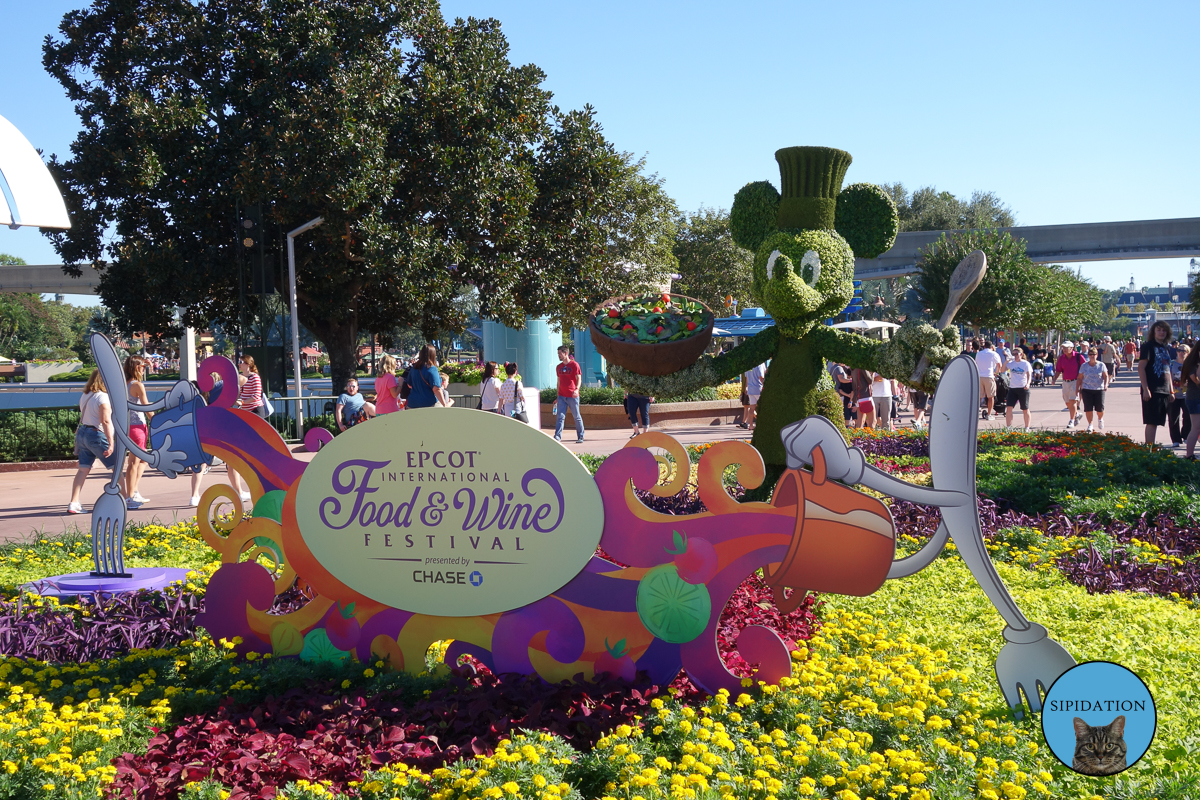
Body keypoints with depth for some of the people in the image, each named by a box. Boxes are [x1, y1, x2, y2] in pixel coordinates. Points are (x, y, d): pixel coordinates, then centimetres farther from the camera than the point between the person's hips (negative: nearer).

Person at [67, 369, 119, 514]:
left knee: (83, 469, 7)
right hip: (96, 435, -8)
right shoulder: (102, 397, -15)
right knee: (117, 467, 5)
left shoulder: (84, 396, 11)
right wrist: (111, 442, -22)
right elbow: (106, 421, -21)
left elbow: (84, 416, 17)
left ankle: (73, 504, -1)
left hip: (82, 432, 8)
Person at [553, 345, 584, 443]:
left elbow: (579, 379, -9)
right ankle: (557, 437, -12)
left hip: (572, 396, -4)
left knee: (577, 417, 4)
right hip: (562, 396, 4)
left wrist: (576, 389, -27)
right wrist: (557, 397, 19)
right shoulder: (559, 367, 13)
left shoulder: (574, 364, -4)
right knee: (560, 417, -6)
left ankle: (580, 437, 13)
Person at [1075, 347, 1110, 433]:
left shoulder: (1101, 365, 4)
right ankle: (1090, 425, 9)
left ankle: (1100, 419, 29)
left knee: (1100, 408, -4)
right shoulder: (1084, 366, 6)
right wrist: (1077, 389, 5)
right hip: (1087, 390, 1)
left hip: (1099, 389, -1)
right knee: (1088, 408, -5)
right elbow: (1079, 378, 10)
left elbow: (1106, 376, 2)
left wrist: (1106, 384, -16)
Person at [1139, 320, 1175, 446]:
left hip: (1165, 391, 7)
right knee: (1152, 422, -9)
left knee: (1157, 422, 8)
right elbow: (1141, 368, -12)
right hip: (1152, 391, -7)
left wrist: (1171, 390, 18)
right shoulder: (1148, 346, -5)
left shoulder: (1166, 349, 18)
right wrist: (1145, 389, -19)